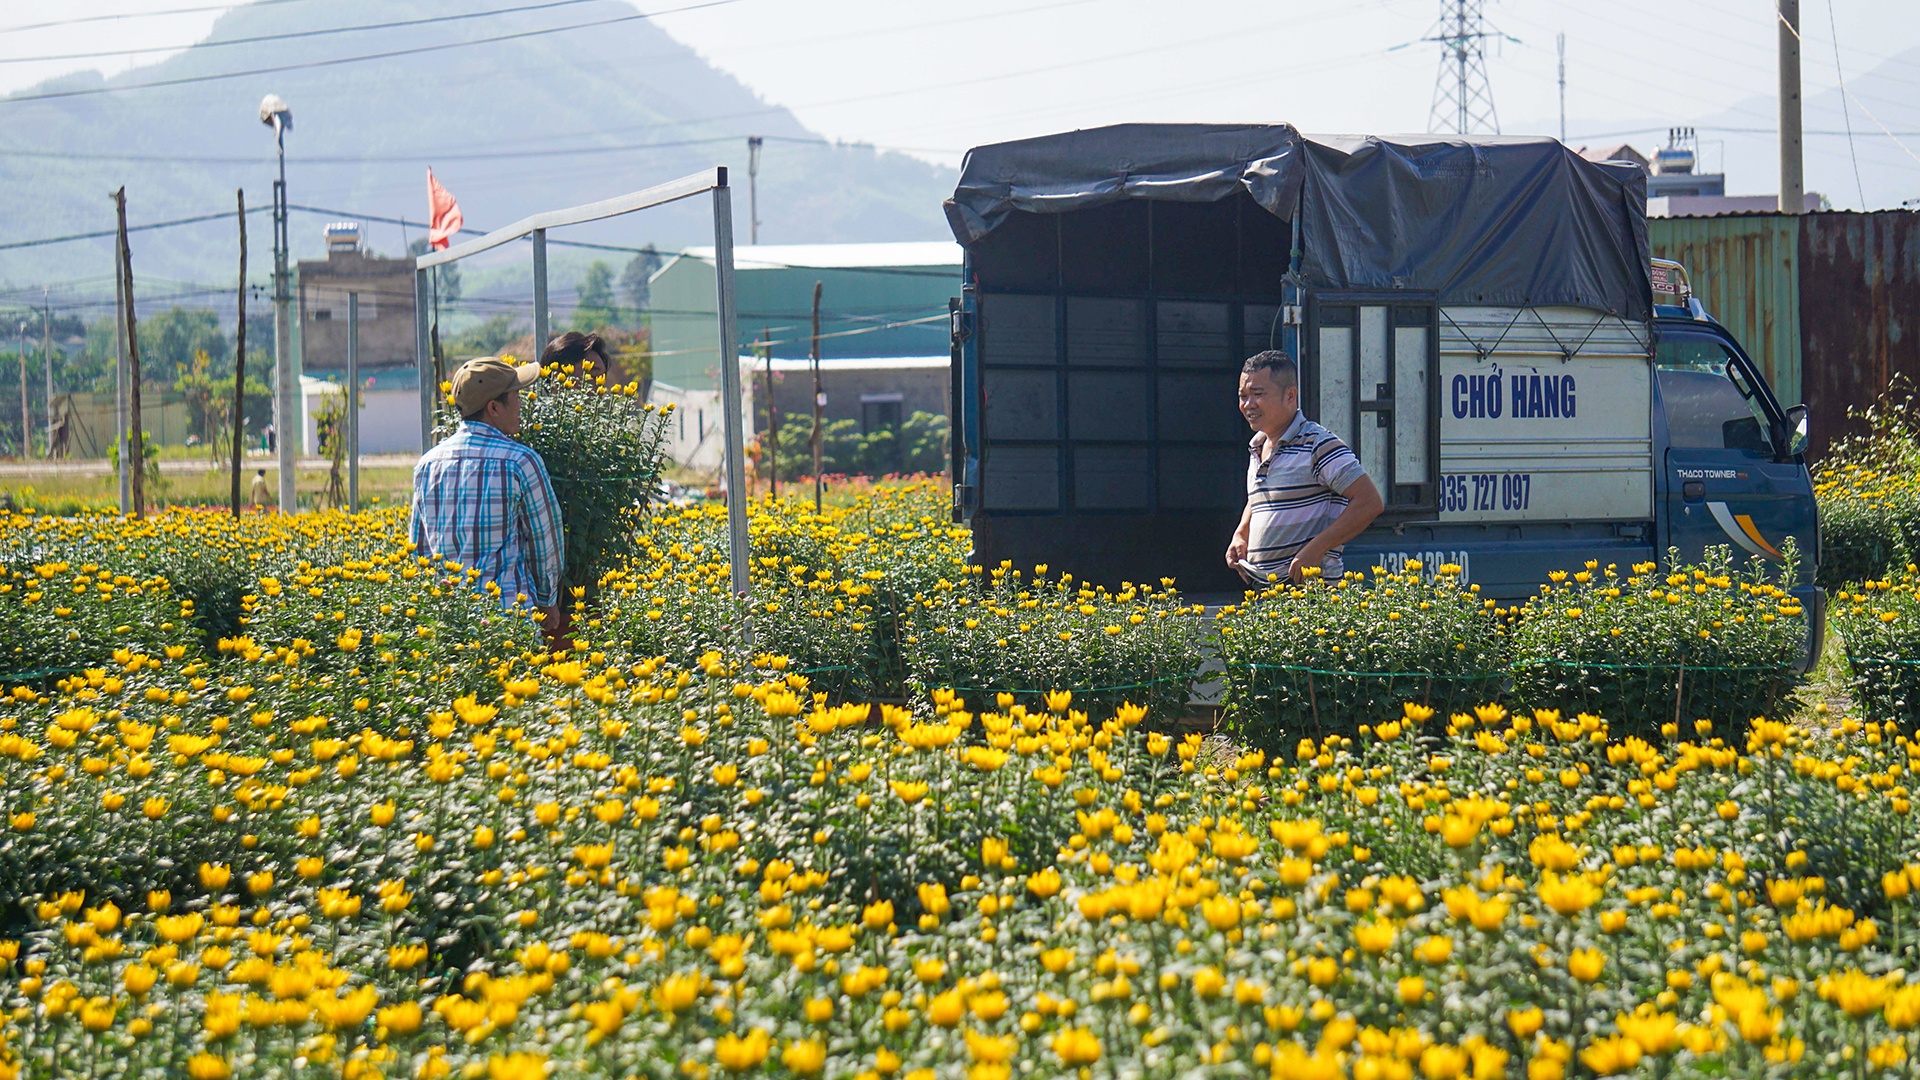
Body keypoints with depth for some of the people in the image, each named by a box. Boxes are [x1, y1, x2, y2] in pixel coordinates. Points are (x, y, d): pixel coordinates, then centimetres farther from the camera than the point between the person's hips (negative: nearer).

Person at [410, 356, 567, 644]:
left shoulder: (427, 464, 8)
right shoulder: (520, 462, -7)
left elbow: (419, 545, 15)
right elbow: (546, 537, 2)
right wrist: (547, 602, 16)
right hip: (508, 608, -5)